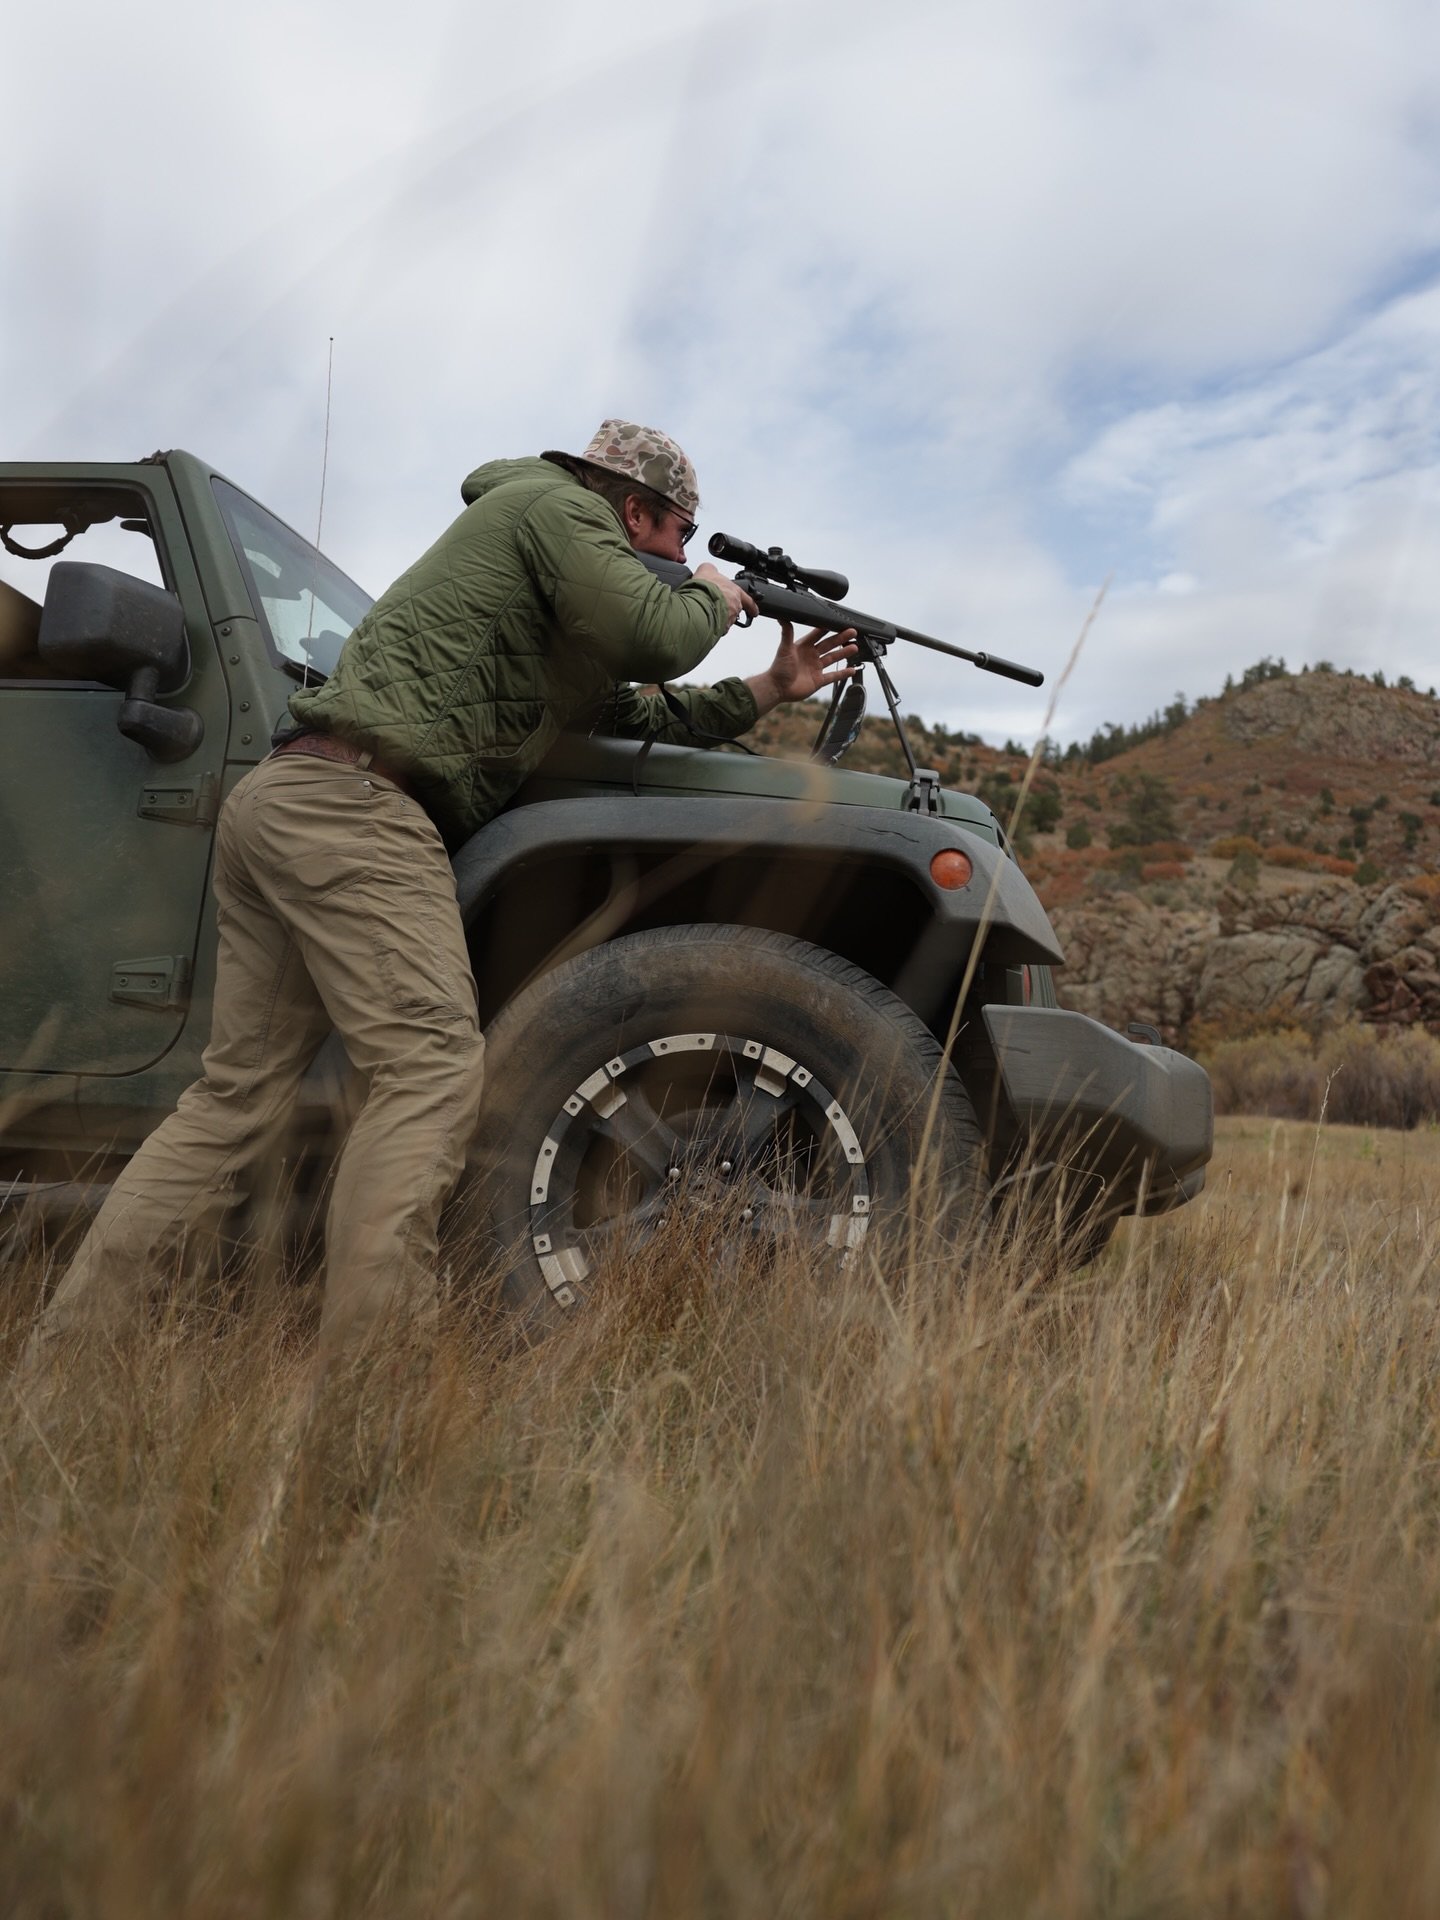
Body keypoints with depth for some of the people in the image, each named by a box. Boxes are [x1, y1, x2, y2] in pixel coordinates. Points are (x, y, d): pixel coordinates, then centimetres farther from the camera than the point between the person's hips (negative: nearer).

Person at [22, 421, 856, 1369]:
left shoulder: (538, 537, 32)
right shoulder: (553, 505, 3)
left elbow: (632, 715, 31)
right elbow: (652, 638, -11)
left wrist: (767, 691, 32)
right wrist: (713, 600, 11)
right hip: (355, 801, -10)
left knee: (240, 1089, 8)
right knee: (431, 1068, -15)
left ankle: (67, 1343, 11)